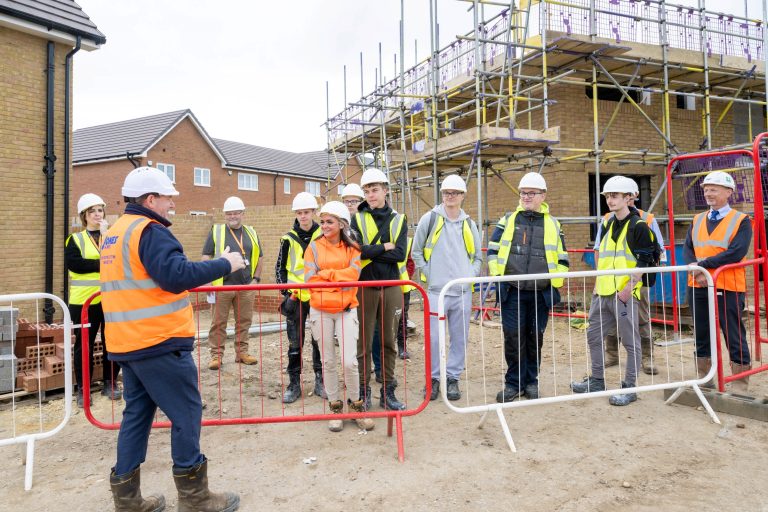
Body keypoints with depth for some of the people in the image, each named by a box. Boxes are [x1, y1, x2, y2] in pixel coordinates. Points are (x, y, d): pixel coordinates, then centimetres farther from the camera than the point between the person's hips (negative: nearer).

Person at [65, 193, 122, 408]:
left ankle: (110, 383, 22)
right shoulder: (76, 239, 5)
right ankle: (82, 389, 14)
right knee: (84, 345, 4)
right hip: (85, 300, -2)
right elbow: (72, 263, -12)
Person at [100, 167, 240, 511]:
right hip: (159, 341, -9)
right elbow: (176, 276, -25)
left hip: (126, 342, 9)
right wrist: (225, 264, -18)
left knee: (137, 412, 15)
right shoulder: (150, 230, -13)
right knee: (186, 412, 0)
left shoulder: (113, 234, 16)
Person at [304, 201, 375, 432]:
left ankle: (355, 404, 16)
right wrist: (340, 279, -9)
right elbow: (310, 279, -6)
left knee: (349, 362, -7)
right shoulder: (314, 247, 3)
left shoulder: (352, 248, 3)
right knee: (328, 361, 9)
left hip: (346, 310, -1)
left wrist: (326, 274, -10)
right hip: (320, 311, 1)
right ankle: (335, 407, 24)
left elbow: (353, 274, -12)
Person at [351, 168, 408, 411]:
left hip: (391, 287, 2)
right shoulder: (358, 219, 2)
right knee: (364, 342, 4)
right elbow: (357, 251, -14)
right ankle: (363, 392, 17)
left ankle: (388, 392, 20)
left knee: (389, 342, 9)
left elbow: (400, 254, -8)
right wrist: (385, 247, -8)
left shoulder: (398, 220, 6)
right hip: (364, 287, -2)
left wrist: (370, 251, -11)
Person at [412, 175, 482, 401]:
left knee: (460, 337, 8)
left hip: (463, 291, 3)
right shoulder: (430, 219, 1)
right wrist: (428, 273, -2)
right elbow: (416, 251, 7)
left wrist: (471, 274, 5)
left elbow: (477, 256, 20)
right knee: (434, 338, -2)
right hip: (436, 290, -3)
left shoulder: (469, 223, 11)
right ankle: (433, 377, 15)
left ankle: (453, 377, 21)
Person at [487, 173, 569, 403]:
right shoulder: (508, 220, 6)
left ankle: (531, 381, 24)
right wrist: (497, 275, 0)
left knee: (535, 338, 9)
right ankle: (514, 382, 13)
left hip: (541, 293, 1)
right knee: (513, 337, -2)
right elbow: (493, 250, 8)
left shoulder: (553, 224, 9)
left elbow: (562, 258, 14)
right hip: (512, 292, -1)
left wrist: (555, 281, 5)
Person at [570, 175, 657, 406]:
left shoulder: (638, 226, -8)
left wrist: (628, 288, -19)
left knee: (630, 341, 3)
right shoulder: (609, 224, 16)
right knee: (594, 335, 14)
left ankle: (629, 388, 13)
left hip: (624, 294, -8)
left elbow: (642, 262, -14)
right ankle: (597, 380, 27)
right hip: (602, 292, 9)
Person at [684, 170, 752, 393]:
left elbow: (736, 253, -17)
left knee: (734, 336, 2)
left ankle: (740, 383, 14)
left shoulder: (741, 221, -3)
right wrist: (696, 271, -15)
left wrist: (703, 264, -18)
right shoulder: (697, 220, 12)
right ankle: (703, 378, 26)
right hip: (698, 286, 5)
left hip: (727, 287, -5)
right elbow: (687, 249, 3)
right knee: (701, 334, 13)